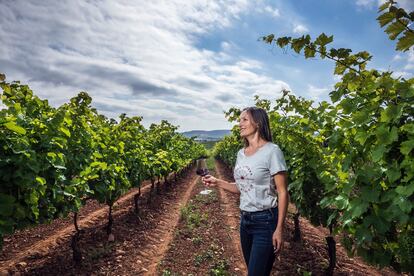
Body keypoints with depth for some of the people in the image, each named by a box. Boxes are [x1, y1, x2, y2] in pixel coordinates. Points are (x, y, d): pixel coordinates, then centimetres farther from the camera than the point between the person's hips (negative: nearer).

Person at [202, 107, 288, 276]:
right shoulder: (241, 154, 6)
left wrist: (279, 229, -15)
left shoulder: (272, 151, -15)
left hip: (266, 221, -7)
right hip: (245, 220, 7)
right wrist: (218, 183, 2)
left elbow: (282, 193, -14)